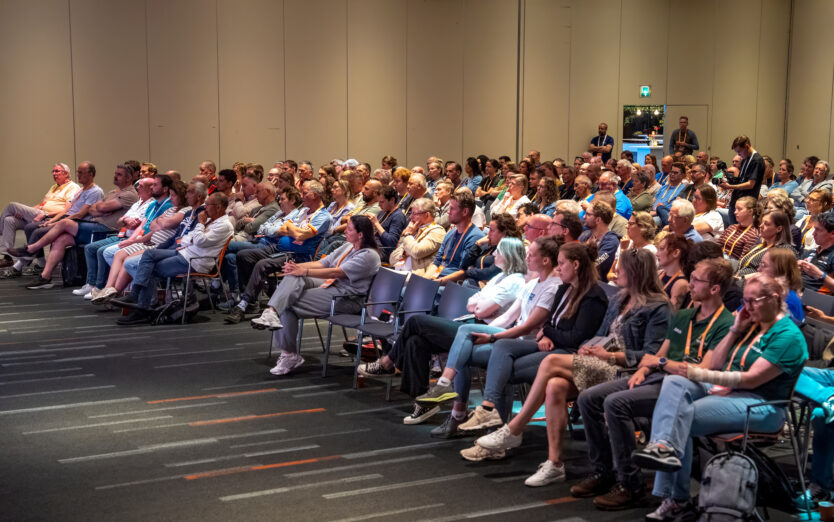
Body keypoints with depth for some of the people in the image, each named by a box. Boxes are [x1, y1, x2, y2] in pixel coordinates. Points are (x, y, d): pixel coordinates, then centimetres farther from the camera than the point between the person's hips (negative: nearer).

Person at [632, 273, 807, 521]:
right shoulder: (751, 325, 17)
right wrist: (735, 330, 4)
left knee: (682, 416, -26)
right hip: (725, 389, 8)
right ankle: (663, 446, -39)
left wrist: (697, 374, -18)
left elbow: (750, 379, -18)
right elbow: (715, 363, 16)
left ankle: (675, 497, -21)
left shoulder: (788, 336, -9)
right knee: (674, 382, -21)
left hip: (761, 405, -8)